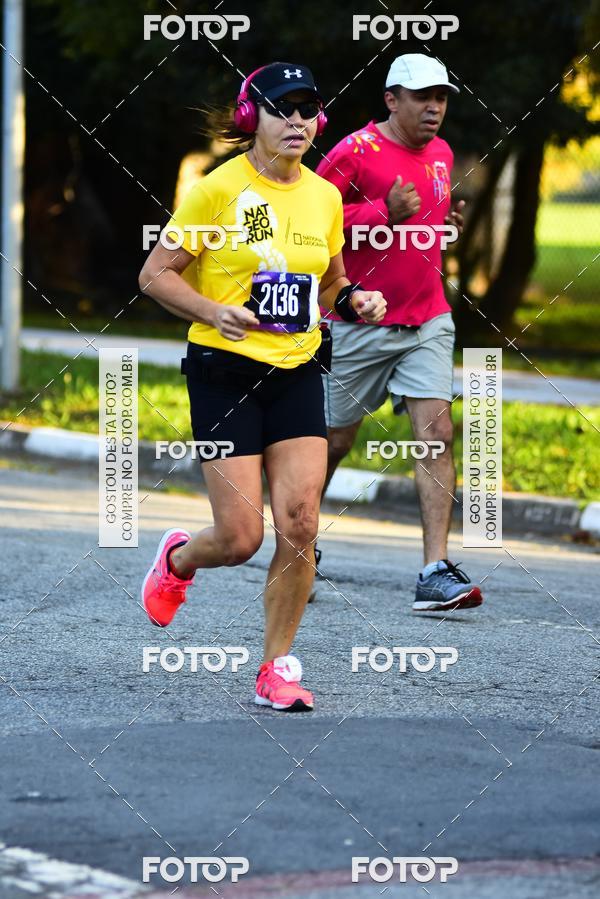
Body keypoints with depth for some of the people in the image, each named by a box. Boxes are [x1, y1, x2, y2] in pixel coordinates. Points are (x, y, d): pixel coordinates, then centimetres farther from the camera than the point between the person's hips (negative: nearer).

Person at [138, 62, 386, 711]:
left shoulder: (325, 196, 7)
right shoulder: (218, 189, -8)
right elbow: (155, 274, -5)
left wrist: (355, 301, 1)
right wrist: (215, 312, -21)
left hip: (297, 373, 4)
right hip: (225, 372, -4)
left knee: (299, 524, -8)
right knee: (240, 537, -6)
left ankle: (277, 667, 6)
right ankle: (177, 559, 30)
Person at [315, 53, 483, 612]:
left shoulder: (440, 154, 12)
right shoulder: (355, 152, -11)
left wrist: (445, 223, 9)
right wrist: (385, 213, -23)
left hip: (427, 323, 5)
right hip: (360, 323, -5)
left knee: (436, 433, -10)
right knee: (334, 440, 7)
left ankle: (436, 574, -14)